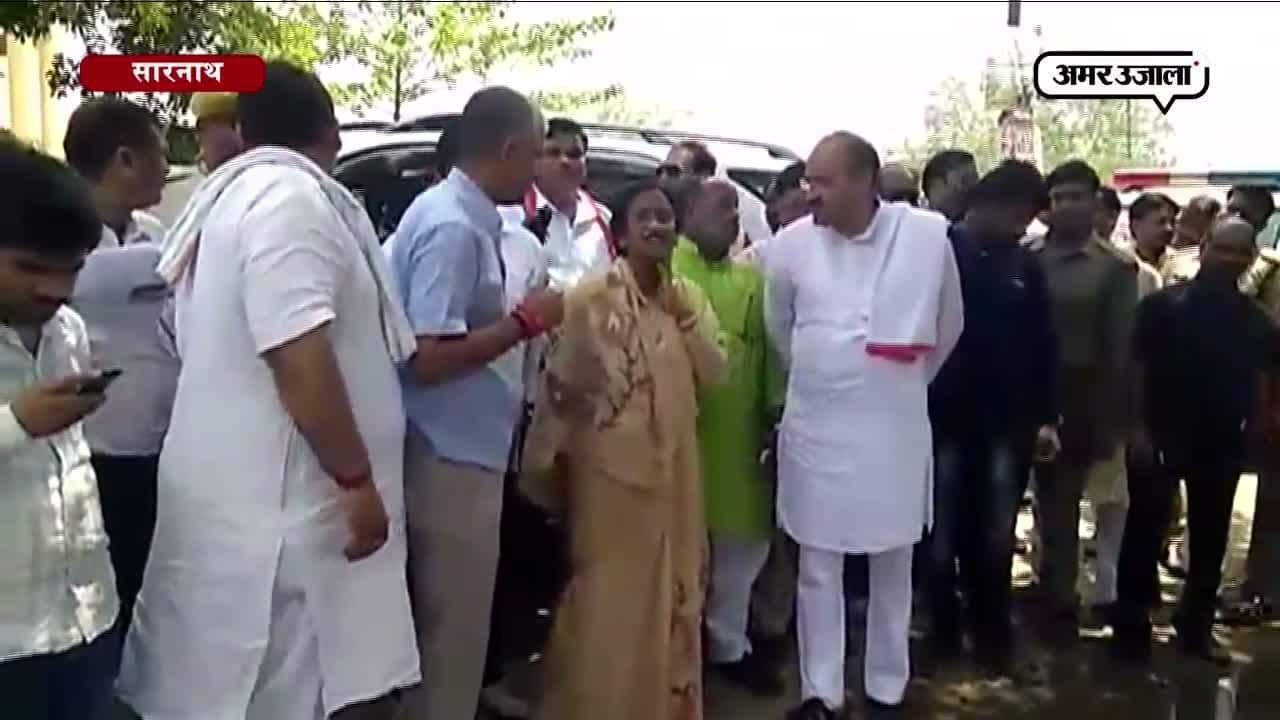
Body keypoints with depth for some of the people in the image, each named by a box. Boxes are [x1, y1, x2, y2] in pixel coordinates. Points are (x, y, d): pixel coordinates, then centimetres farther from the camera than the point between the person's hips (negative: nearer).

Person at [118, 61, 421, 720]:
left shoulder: (228, 198, 14)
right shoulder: (293, 198, -17)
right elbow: (300, 360, -26)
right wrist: (356, 480, -19)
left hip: (238, 491, 10)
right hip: (278, 504, -10)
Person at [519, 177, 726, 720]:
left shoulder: (687, 296, 5)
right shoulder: (589, 300, -13)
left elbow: (713, 374, -1)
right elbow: (559, 389, -8)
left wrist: (684, 315, -14)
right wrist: (544, 467, -3)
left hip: (673, 466, 6)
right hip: (612, 469, -6)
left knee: (672, 594, 17)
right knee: (609, 600, 6)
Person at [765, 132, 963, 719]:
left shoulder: (929, 235, -8)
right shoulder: (791, 244, -5)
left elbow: (947, 326, 8)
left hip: (895, 428, 0)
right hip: (815, 428, 1)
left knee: (893, 567, 14)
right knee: (818, 568, 8)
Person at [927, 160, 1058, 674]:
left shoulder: (1026, 267, 7)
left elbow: (1043, 346, 9)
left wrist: (1046, 417, 6)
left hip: (1007, 421, 3)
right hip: (944, 417, -3)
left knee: (996, 536, 10)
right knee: (944, 534, 8)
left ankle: (993, 631, 25)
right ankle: (944, 631, 23)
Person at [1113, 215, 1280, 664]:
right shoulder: (1164, 304, -6)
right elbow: (1138, 367, -7)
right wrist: (1140, 426, -13)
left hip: (1223, 444, 4)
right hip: (1163, 437, -4)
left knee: (1211, 539, 12)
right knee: (1145, 532, 0)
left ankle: (1196, 627, 27)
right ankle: (1132, 627, 10)